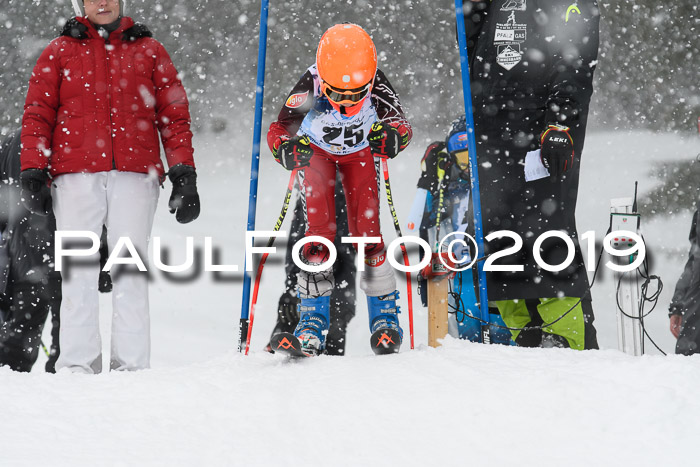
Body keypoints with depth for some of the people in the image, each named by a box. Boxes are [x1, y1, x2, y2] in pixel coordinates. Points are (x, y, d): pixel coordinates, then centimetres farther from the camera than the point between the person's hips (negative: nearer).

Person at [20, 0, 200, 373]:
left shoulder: (149, 51, 15)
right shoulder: (60, 52, 15)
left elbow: (174, 115, 11)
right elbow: (37, 115, 10)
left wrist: (183, 173, 2)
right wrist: (32, 172, -1)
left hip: (134, 176, 0)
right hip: (76, 175, 0)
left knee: (131, 272, -5)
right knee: (79, 271, -5)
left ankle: (132, 365, -6)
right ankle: (77, 363, -6)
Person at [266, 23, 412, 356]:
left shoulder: (376, 85, -34)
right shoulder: (310, 86, -37)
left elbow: (401, 123, -30)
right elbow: (278, 129, -35)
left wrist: (391, 137, -54)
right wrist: (287, 148, -58)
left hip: (359, 153, 1)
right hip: (317, 151, -1)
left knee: (366, 230, -9)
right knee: (319, 230, -13)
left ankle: (385, 315, 3)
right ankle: (313, 322, -11)